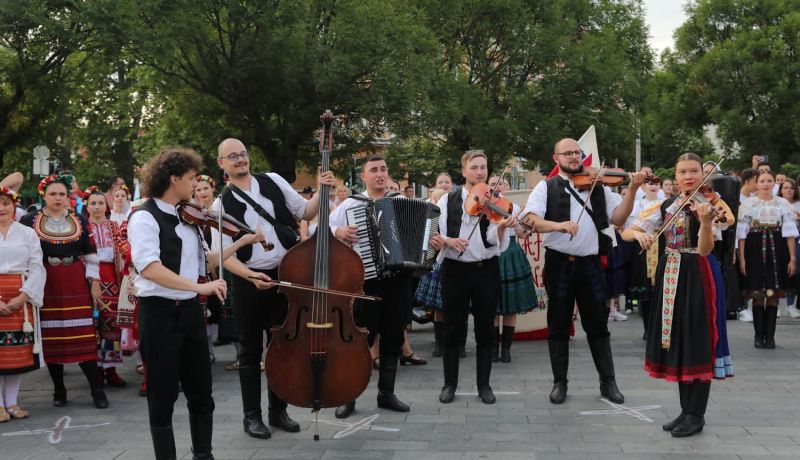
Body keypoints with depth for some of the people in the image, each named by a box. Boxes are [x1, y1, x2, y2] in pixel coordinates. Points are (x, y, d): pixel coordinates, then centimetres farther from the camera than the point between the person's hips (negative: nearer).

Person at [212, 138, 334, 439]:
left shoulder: (273, 181, 4)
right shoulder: (222, 204, -4)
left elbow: (305, 212, 9)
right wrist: (249, 275, -23)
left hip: (286, 275, 3)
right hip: (249, 281, -2)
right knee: (251, 350, 6)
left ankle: (278, 411, 25)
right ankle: (252, 416, 18)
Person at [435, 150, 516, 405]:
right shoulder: (447, 200, 3)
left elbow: (496, 241, -11)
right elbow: (433, 233, -2)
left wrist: (502, 227, -32)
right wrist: (448, 240, -22)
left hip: (486, 270, 1)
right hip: (455, 269, -1)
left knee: (485, 329, 6)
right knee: (454, 328, 4)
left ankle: (484, 384, 17)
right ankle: (450, 384, 16)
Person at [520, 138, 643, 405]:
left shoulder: (598, 186, 9)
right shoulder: (546, 187, 1)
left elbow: (618, 218, 0)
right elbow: (530, 219, -12)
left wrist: (632, 190, -12)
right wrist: (558, 225, -29)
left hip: (590, 263, 2)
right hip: (559, 263, -1)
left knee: (598, 325, 9)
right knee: (558, 326, 8)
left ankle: (608, 382, 19)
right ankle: (560, 382, 19)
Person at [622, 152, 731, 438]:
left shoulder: (708, 205, -6)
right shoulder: (666, 207, 8)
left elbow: (705, 250, -18)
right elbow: (626, 232, 6)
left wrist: (705, 222, -35)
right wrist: (639, 234, -17)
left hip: (695, 277, -5)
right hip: (669, 276, 6)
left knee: (696, 344, -2)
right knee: (676, 343, 11)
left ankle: (696, 415, 8)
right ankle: (686, 410, 22)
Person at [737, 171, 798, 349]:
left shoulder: (783, 204, 5)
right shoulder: (747, 204, 2)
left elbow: (790, 233, 2)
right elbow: (741, 234, 1)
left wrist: (793, 258, -5)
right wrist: (742, 259, -6)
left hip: (776, 251, 1)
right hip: (755, 250, -1)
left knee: (773, 296, 2)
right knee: (757, 295, 0)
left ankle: (770, 336, 8)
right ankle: (759, 335, 7)